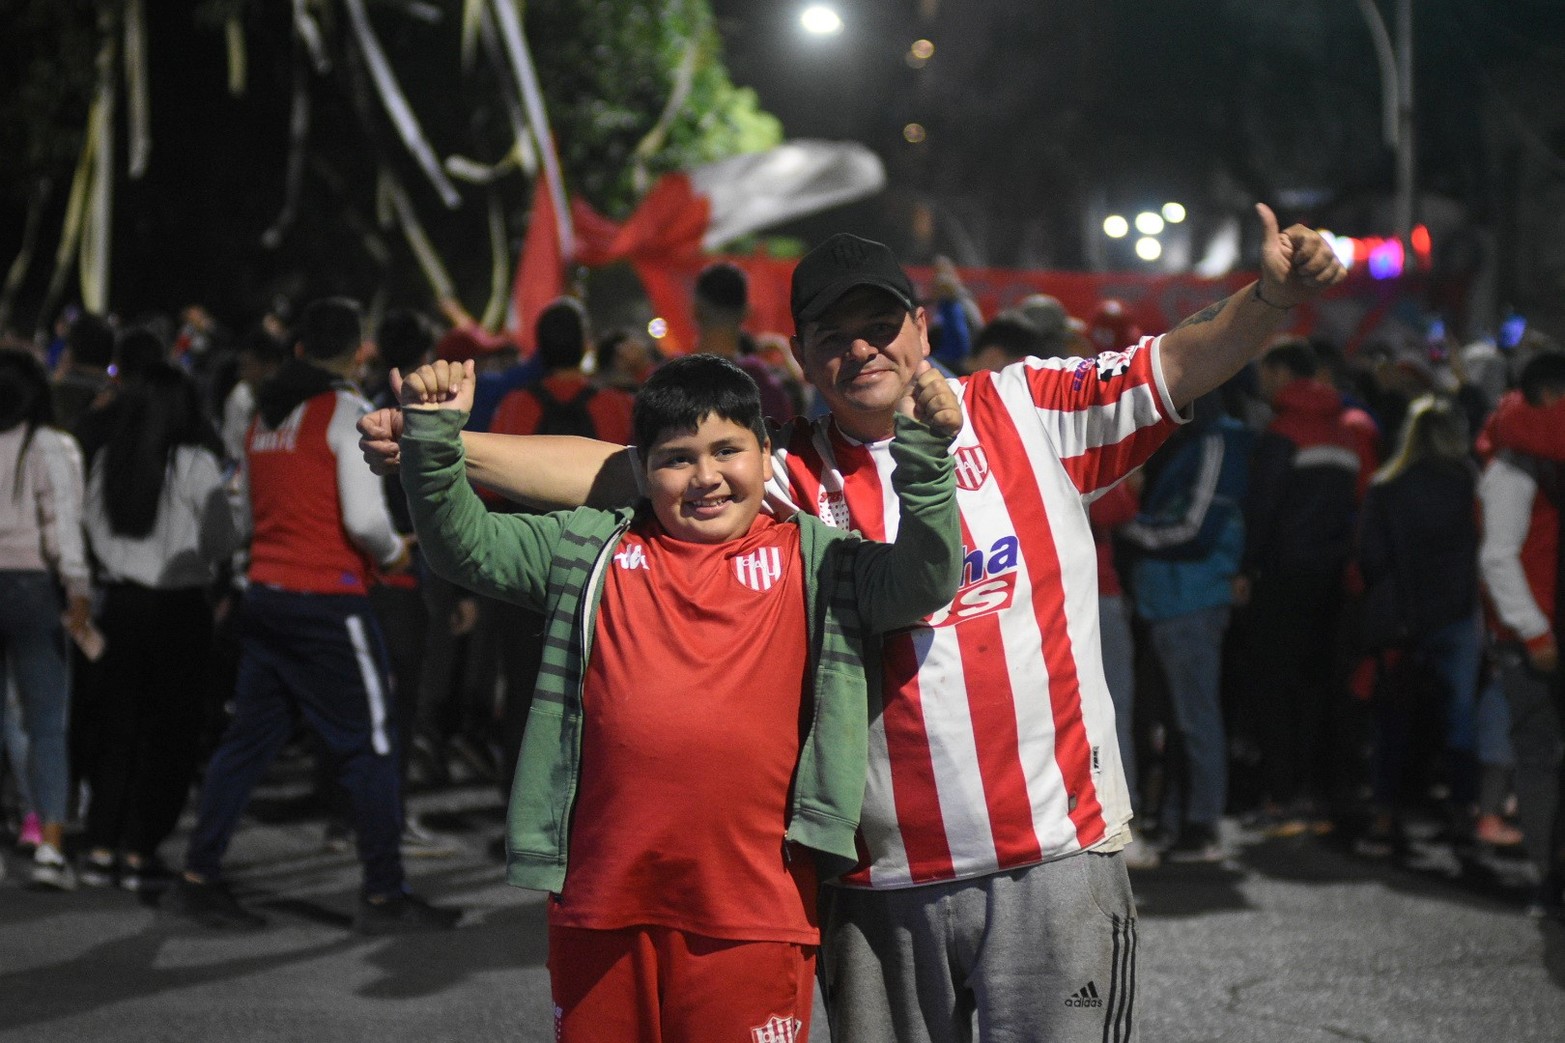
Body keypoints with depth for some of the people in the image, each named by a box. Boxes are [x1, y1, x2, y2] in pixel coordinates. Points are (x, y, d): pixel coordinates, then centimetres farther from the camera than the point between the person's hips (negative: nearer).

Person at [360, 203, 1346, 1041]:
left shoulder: (1024, 412, 4)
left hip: (1055, 854, -2)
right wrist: (439, 445, -6)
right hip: (882, 881, 2)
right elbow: (614, 472, 1)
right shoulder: (791, 477, 6)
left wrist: (1273, 298, -22)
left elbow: (1177, 366, -3)